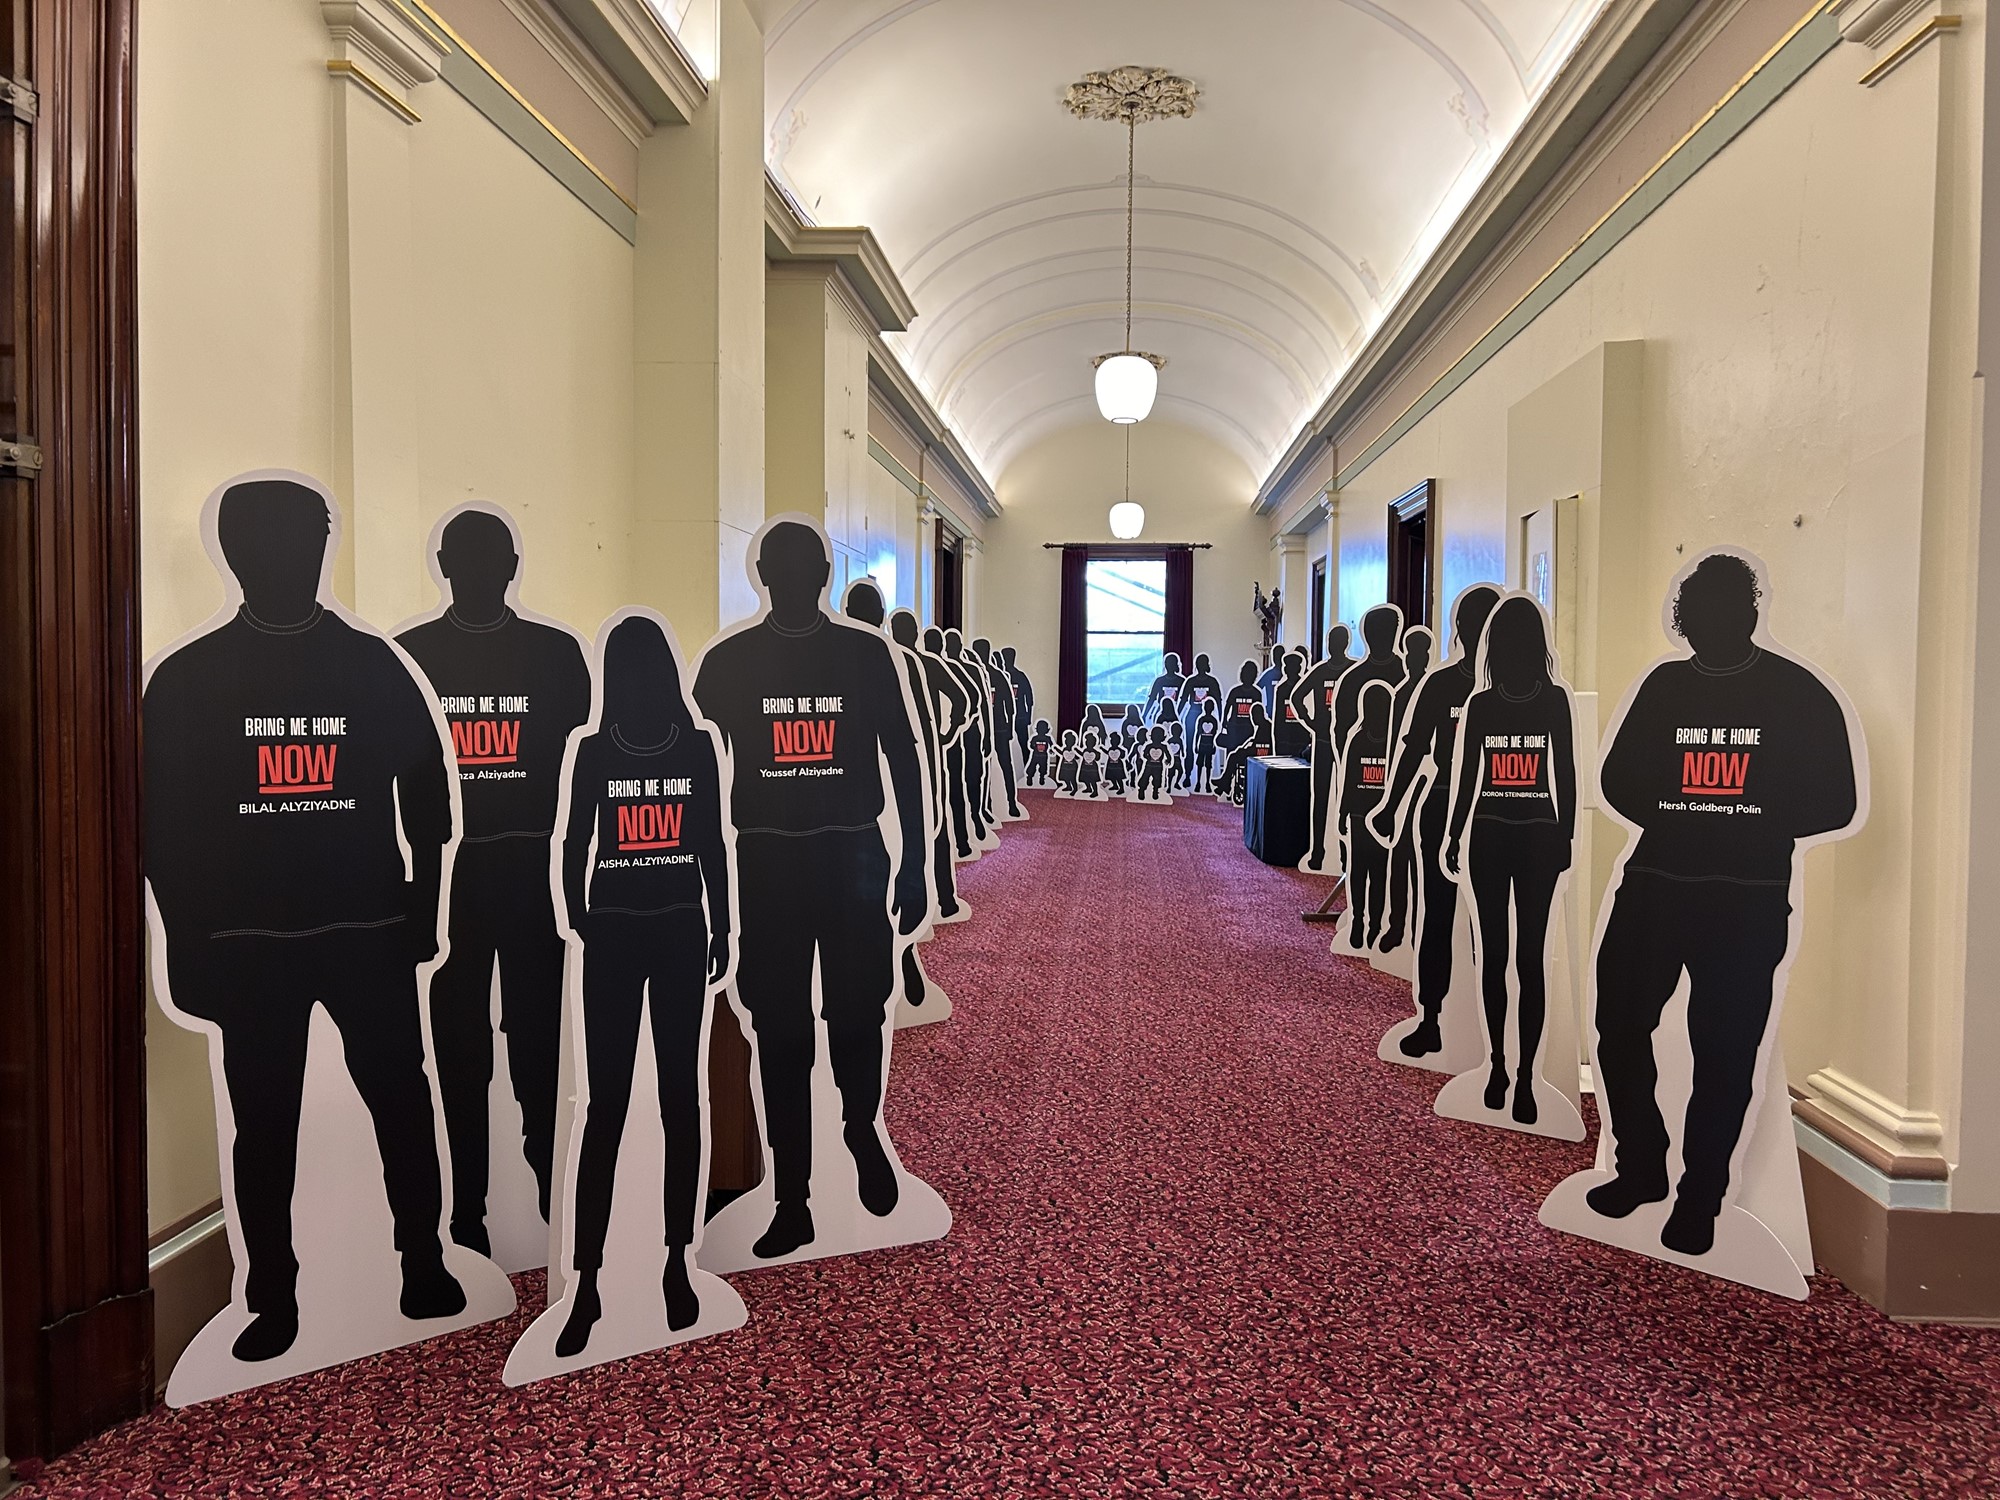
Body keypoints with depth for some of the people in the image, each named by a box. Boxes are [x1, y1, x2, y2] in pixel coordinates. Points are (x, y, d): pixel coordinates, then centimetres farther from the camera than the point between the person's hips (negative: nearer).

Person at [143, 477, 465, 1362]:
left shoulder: (374, 664, 1)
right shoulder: (188, 678, 2)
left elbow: (424, 794, 5)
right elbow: (164, 823, 4)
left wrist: (420, 910, 2)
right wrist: (188, 944, 1)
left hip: (370, 930, 0)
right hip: (249, 940, 1)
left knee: (401, 1104, 6)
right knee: (262, 1124, 8)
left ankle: (425, 1266, 22)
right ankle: (272, 1300, 22)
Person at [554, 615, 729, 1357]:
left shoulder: (697, 746, 3)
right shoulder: (593, 750, 1)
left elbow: (712, 842, 8)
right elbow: (575, 843, 4)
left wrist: (721, 929, 7)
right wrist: (577, 921, -6)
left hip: (681, 929, 1)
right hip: (614, 931, -1)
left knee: (682, 1094, 6)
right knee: (605, 1102, -2)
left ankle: (677, 1262, 17)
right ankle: (586, 1281, 5)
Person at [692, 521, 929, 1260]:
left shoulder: (866, 652, 2)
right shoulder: (727, 660, 3)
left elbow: (903, 759, 4)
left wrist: (914, 866, 0)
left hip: (854, 856, 0)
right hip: (767, 861, 1)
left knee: (859, 1016, 4)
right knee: (780, 1033, 3)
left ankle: (863, 1132, 35)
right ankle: (792, 1201, 13)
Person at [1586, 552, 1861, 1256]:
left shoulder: (1801, 693, -1)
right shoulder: (1663, 684, 6)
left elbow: (1836, 804, -1)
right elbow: (1618, 780, 9)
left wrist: (1757, 825, -15)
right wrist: (1674, 819, -7)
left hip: (1749, 901, -3)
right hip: (1653, 884, 3)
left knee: (1725, 1052, 2)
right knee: (1619, 1026, 5)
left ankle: (1699, 1199, 18)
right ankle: (1640, 1168, 26)